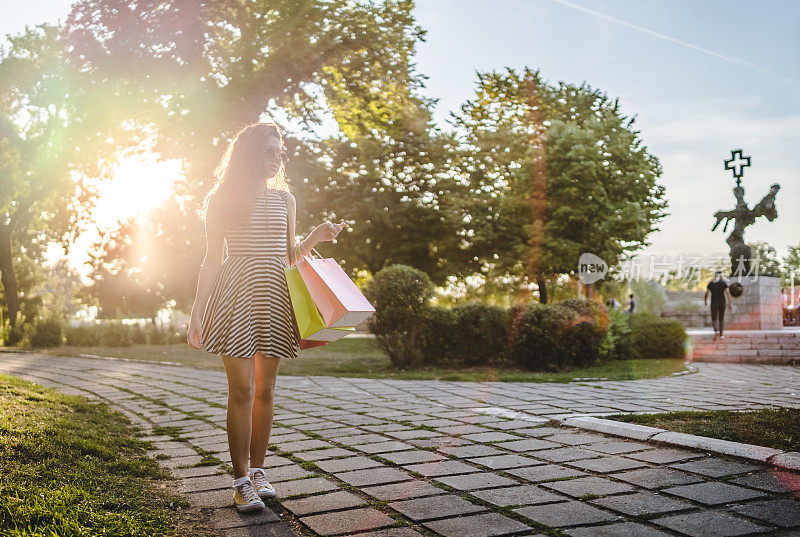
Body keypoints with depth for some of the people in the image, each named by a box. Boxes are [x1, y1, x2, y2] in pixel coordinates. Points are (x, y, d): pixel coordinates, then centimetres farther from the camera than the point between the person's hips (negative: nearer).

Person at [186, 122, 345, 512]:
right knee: (242, 390, -5)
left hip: (274, 302, 4)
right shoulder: (223, 200, 5)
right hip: (235, 298, -3)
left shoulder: (284, 198, 14)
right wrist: (197, 311, -1)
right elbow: (212, 260, 4)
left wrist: (316, 237, 0)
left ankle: (257, 470, 18)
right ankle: (242, 480, 3)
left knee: (264, 390, 6)